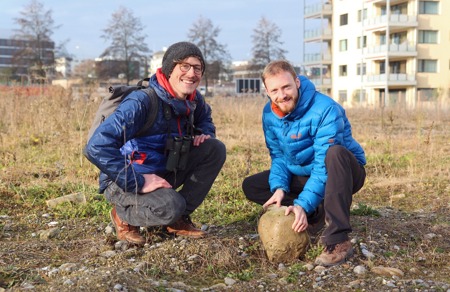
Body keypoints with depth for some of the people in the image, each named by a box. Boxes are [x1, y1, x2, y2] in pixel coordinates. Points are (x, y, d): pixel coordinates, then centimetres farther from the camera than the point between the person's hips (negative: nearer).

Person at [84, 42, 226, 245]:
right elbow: (96, 147, -34)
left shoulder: (194, 101, -4)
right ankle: (123, 216, -1)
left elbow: (205, 120, 23)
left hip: (162, 173, 7)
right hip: (124, 181, -7)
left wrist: (204, 134, -3)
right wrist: (137, 182, -32)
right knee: (170, 207, -35)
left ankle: (179, 218, 0)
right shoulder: (141, 102, -27)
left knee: (215, 149, -7)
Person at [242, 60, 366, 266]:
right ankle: (317, 216, -8)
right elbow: (278, 156, -1)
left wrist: (303, 204, -37)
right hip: (303, 176, 6)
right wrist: (279, 187, -20)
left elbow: (324, 164, -31)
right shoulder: (270, 114, -7)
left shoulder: (325, 110, -27)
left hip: (344, 174, -6)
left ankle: (338, 241, -38)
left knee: (336, 152, -41)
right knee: (251, 186, -4)